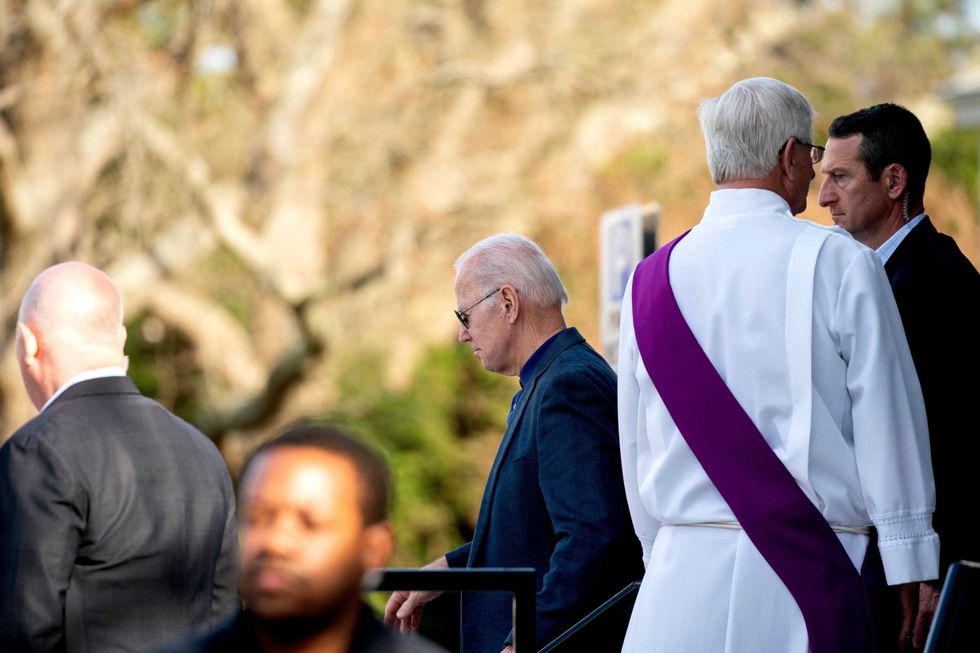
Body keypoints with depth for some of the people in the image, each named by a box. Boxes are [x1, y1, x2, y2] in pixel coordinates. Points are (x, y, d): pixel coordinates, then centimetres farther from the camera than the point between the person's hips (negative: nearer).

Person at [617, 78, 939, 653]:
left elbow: (636, 446, 12)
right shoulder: (840, 265, -4)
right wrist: (910, 574, 1)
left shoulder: (652, 279, 7)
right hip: (811, 573, -3)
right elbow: (888, 425, -4)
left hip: (685, 571, 3)